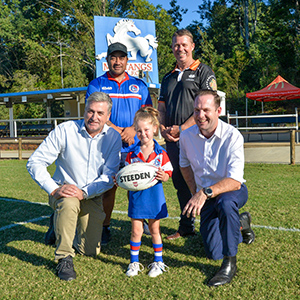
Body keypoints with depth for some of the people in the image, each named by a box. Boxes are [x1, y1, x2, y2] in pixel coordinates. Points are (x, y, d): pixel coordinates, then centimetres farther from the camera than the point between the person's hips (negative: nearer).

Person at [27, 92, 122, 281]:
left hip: (92, 197, 3)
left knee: (91, 251, 2)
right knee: (68, 204, -39)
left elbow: (109, 177, -13)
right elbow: (35, 162, -14)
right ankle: (64, 258, -19)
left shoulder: (113, 138, -8)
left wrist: (84, 192, -28)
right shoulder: (65, 131, -14)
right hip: (64, 192, -2)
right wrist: (53, 189, -26)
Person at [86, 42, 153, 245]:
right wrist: (118, 131, -13)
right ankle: (105, 227, 13)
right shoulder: (97, 85, 7)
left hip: (135, 146, 2)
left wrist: (133, 129, -12)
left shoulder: (139, 85, 14)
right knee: (108, 187, 0)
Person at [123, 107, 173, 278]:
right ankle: (134, 263, 20)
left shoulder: (160, 153, -3)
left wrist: (163, 177, -24)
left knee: (154, 228, 11)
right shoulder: (132, 154, 1)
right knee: (136, 230, 5)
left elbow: (167, 173, -2)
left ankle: (158, 262, 26)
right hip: (137, 195, 1)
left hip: (155, 195, -1)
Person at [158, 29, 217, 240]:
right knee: (180, 184, 10)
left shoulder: (203, 72, 1)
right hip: (172, 140, 6)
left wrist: (182, 128, -13)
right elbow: (161, 108, 19)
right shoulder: (169, 77, 20)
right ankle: (186, 227, 22)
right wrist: (164, 130, 0)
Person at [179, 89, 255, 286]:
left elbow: (235, 181, -31)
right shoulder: (187, 136, -9)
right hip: (206, 198, 4)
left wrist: (205, 193, -45)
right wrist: (196, 194, 5)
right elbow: (185, 165, 12)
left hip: (234, 191, -4)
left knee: (225, 201, -41)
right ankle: (241, 223, 32)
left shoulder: (232, 136, -22)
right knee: (214, 253, -1)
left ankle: (230, 263, -21)